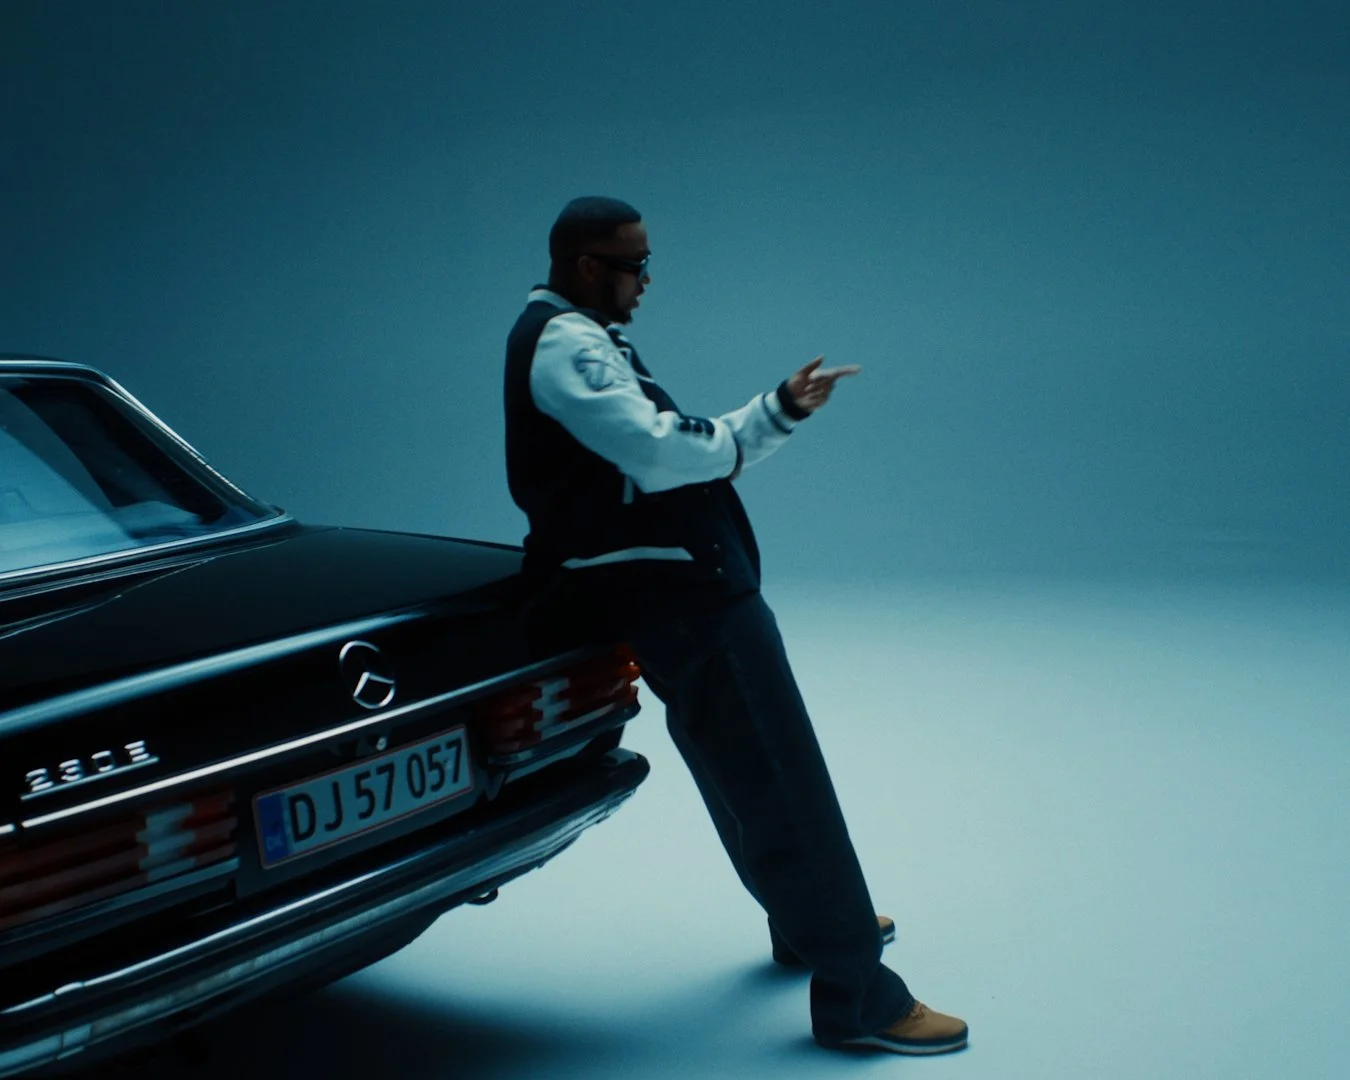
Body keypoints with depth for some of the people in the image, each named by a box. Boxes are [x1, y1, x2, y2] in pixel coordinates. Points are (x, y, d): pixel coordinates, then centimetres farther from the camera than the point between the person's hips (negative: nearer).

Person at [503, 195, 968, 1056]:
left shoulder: (586, 340, 19)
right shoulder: (564, 344, -14)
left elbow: (674, 456, 17)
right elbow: (658, 452, -27)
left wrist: (782, 409, 6)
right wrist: (731, 439, -7)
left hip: (678, 587, 12)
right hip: (674, 591, -12)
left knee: (746, 769, 24)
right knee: (780, 778, -12)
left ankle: (810, 922, 41)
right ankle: (857, 997, -9)